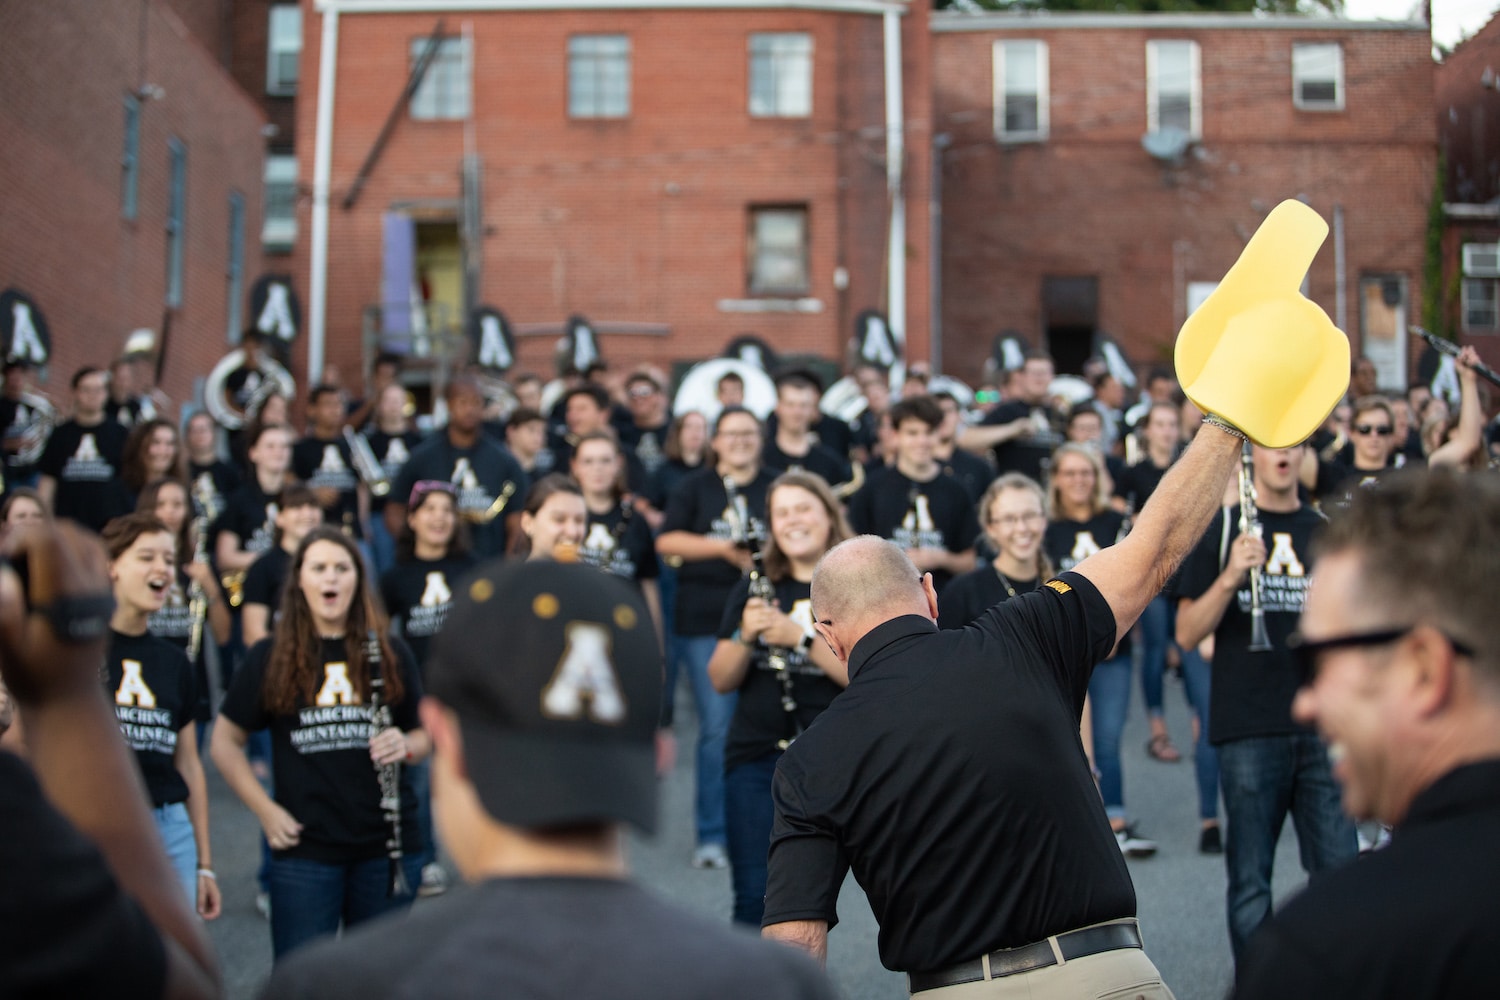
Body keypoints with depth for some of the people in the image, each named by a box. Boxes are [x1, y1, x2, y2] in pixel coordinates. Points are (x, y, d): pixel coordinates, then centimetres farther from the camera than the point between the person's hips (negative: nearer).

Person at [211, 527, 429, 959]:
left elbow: (425, 732, 15)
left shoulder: (389, 654, 6)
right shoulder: (271, 659, 2)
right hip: (305, 852, -2)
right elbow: (225, 742, 7)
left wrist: (406, 746, -8)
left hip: (387, 846, 2)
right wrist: (264, 810, -3)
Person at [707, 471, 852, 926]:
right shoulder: (756, 588, 10)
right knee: (755, 897, -2)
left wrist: (801, 638, -21)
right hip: (754, 757, 2)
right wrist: (745, 635, -12)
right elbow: (721, 681, 7)